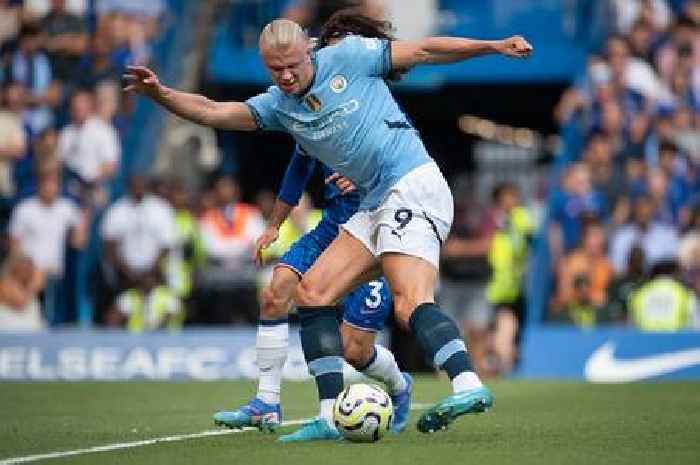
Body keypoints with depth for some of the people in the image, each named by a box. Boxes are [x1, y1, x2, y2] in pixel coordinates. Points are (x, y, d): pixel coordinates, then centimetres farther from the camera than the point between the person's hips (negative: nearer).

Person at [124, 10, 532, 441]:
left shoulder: (347, 57, -3)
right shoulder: (278, 105, 12)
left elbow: (423, 50, 0)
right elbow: (212, 112, 7)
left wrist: (494, 46, -3)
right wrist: (159, 93, -8)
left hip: (413, 184, -8)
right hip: (376, 204, 8)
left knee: (411, 304, -25)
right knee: (311, 293, 3)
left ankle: (468, 385, -38)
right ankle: (331, 417, 1)